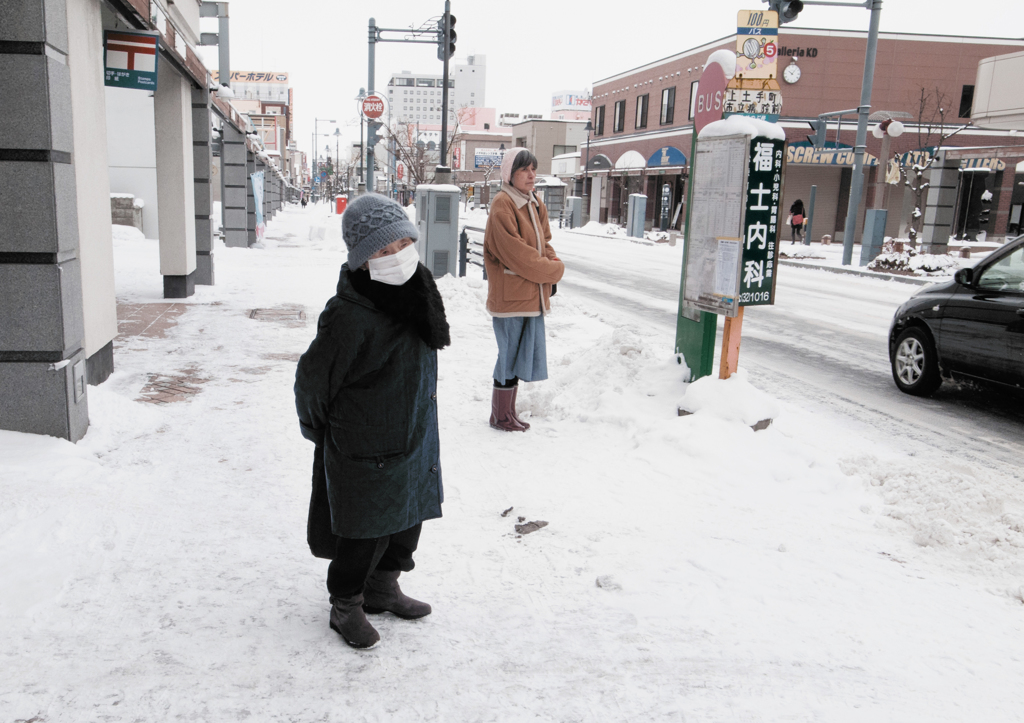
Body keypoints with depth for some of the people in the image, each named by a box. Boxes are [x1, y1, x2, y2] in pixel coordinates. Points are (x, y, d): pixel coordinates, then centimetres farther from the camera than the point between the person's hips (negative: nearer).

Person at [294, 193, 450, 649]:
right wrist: (321, 432, 1)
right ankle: (346, 606, 30)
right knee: (366, 533, 7)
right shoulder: (349, 317, -27)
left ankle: (383, 588, 43)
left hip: (414, 439, 8)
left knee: (409, 518, 20)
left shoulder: (416, 297, 0)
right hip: (365, 452, -8)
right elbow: (313, 380, -14)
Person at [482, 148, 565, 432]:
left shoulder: (535, 204, 14)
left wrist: (552, 268, -2)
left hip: (533, 295, 8)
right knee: (510, 355, 0)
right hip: (510, 296, -8)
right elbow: (516, 254, -19)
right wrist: (555, 271, -10)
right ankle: (501, 417, 14)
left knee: (520, 355, 14)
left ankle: (508, 411, 27)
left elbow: (544, 244, 19)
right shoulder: (502, 205, -13)